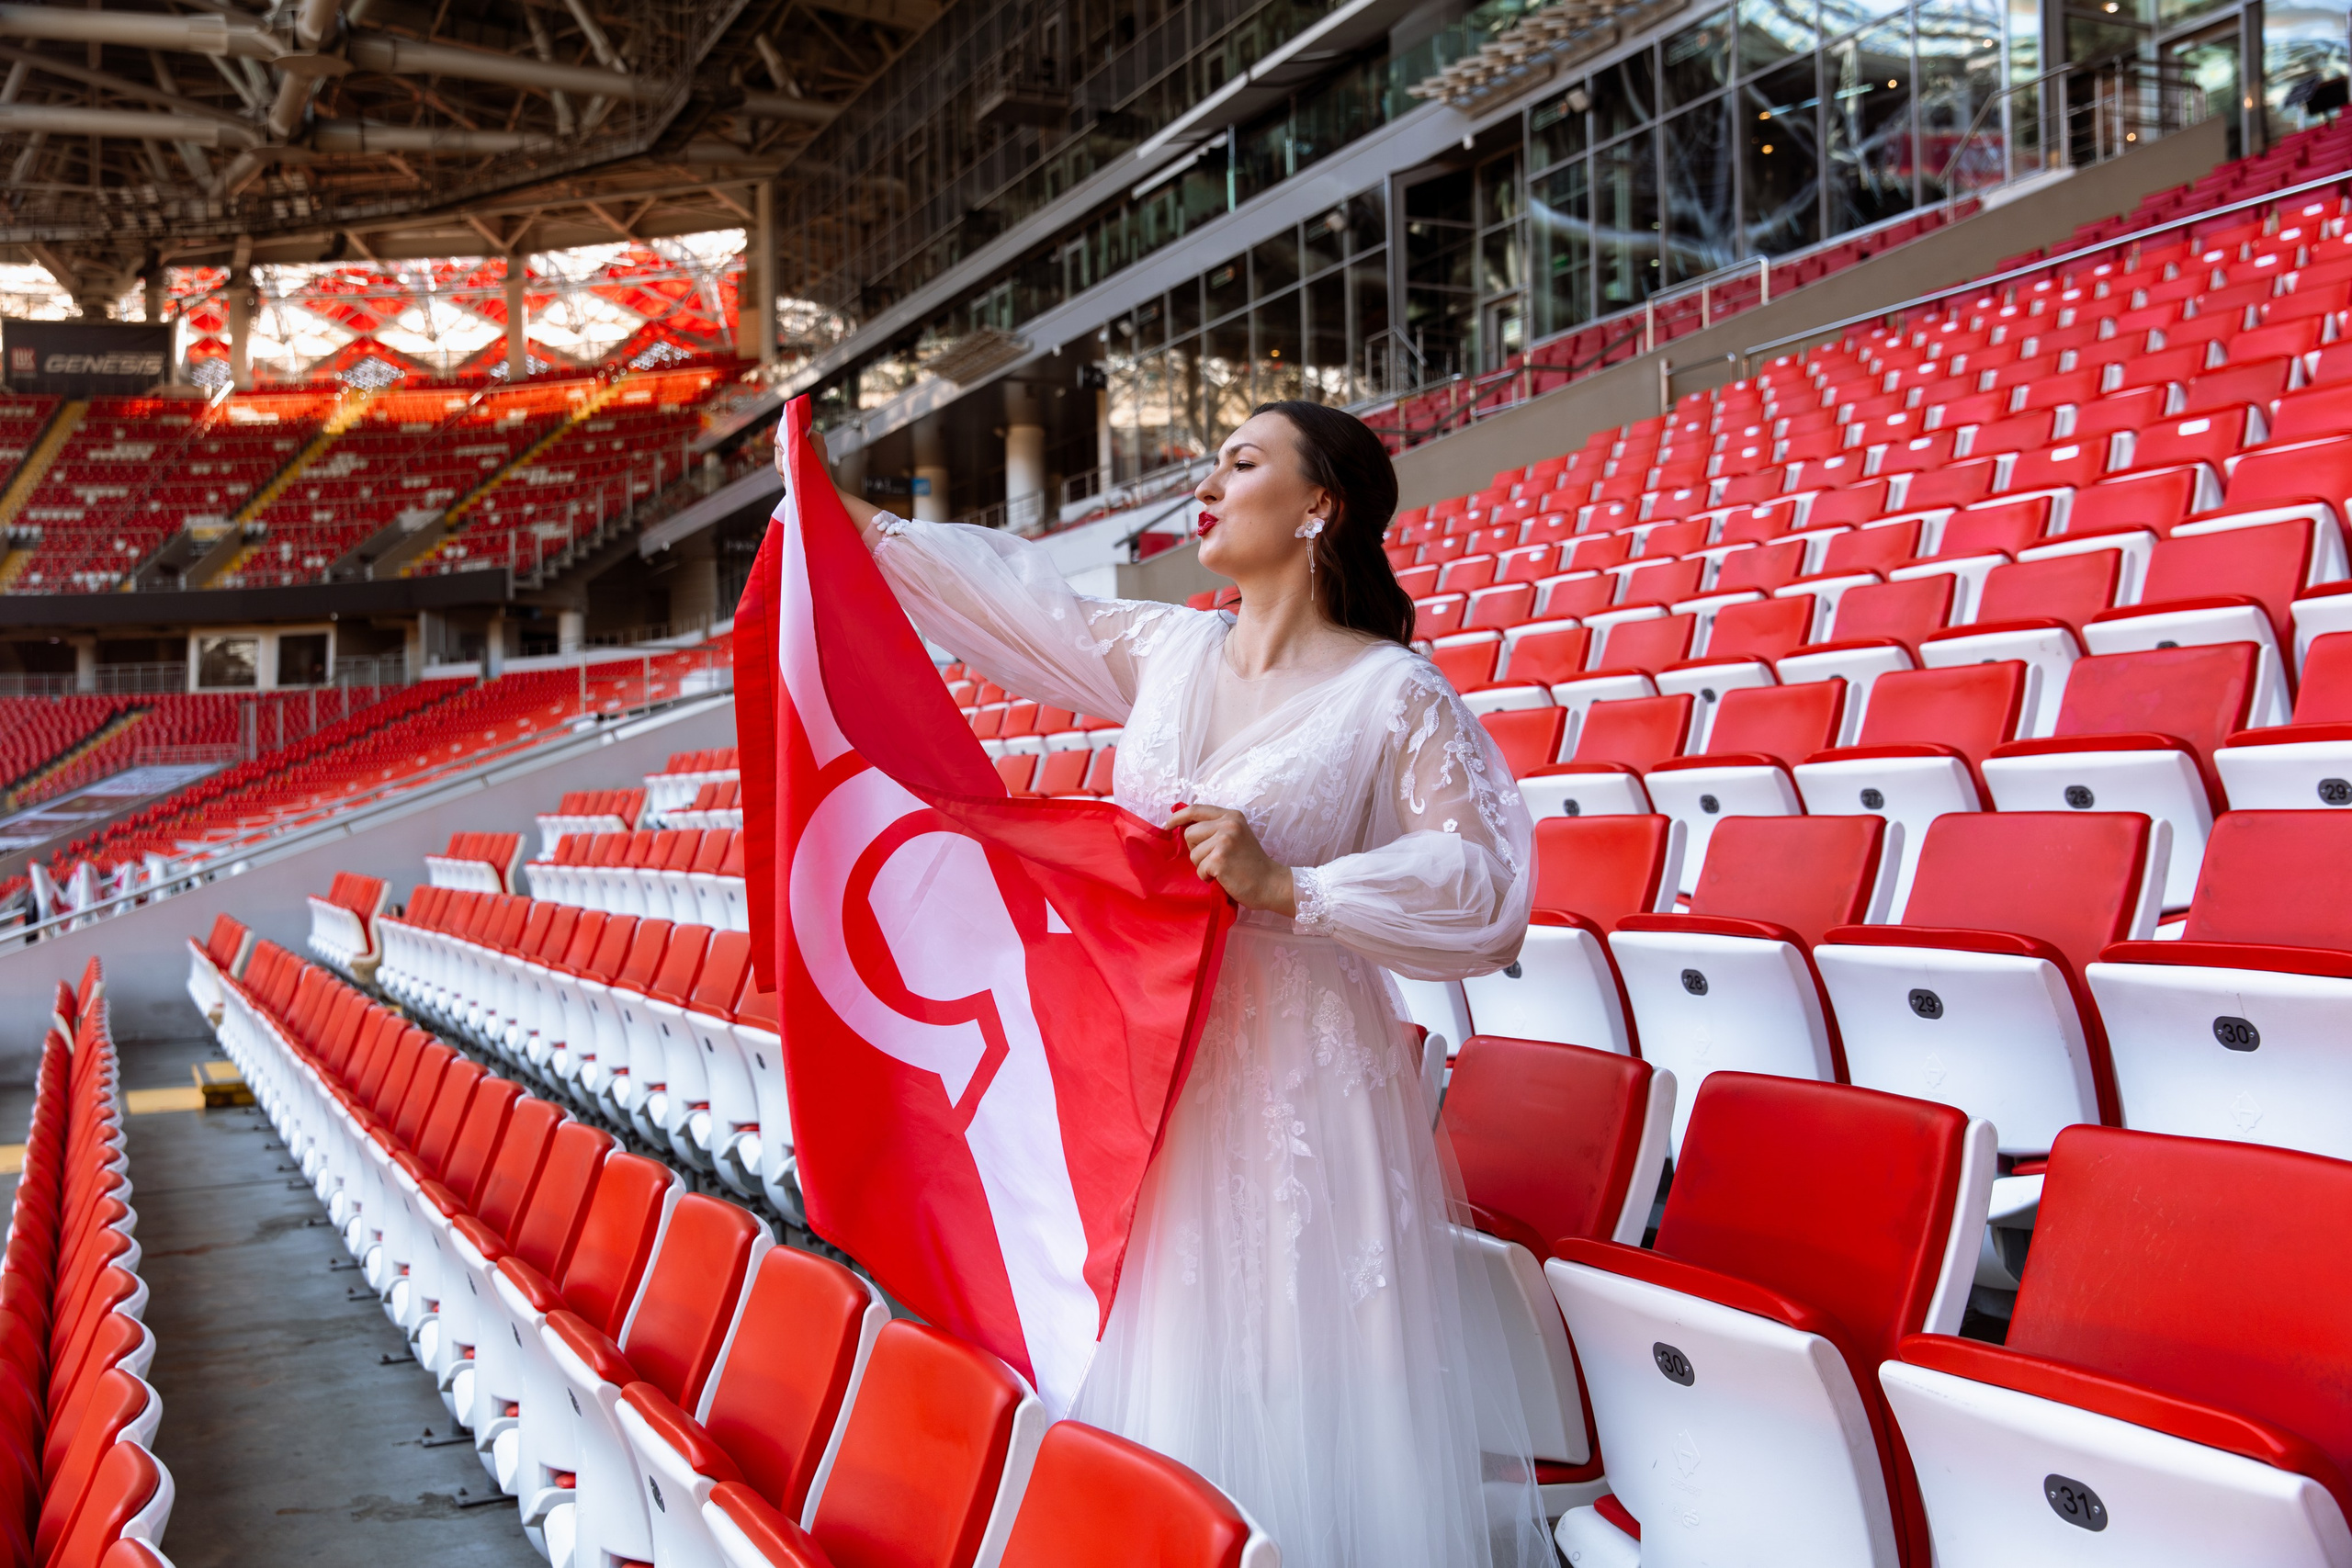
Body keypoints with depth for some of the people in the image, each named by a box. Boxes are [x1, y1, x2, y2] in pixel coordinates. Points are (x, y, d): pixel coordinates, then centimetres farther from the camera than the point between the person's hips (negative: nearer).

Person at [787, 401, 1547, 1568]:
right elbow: (1010, 597, 17)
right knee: (1153, 1365, 15)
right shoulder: (1166, 652, 7)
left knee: (1285, 1378, 1)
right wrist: (850, 516, 22)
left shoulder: (1394, 694, -9)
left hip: (1298, 1077, -5)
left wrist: (1286, 887, -20)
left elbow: (1487, 884, -13)